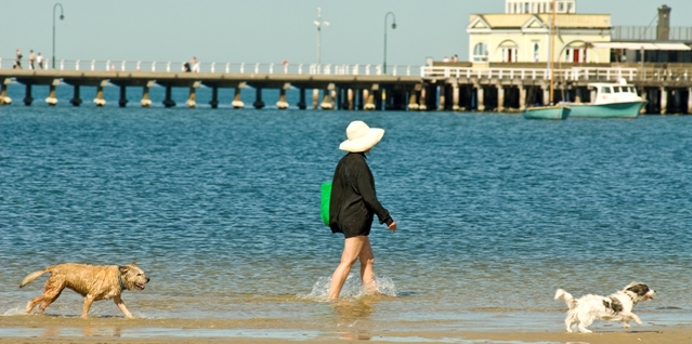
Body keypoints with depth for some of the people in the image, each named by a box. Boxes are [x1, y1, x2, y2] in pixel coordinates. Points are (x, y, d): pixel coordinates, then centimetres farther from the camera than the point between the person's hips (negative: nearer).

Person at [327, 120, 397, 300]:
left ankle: (372, 293, 15)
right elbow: (368, 196, -19)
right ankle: (332, 298, -13)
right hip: (357, 218, -10)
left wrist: (335, 221, 23)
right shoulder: (359, 165, -17)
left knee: (368, 259, 14)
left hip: (345, 216, 10)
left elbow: (336, 192, 16)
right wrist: (386, 218, -14)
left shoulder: (343, 162, 10)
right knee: (347, 262, -10)